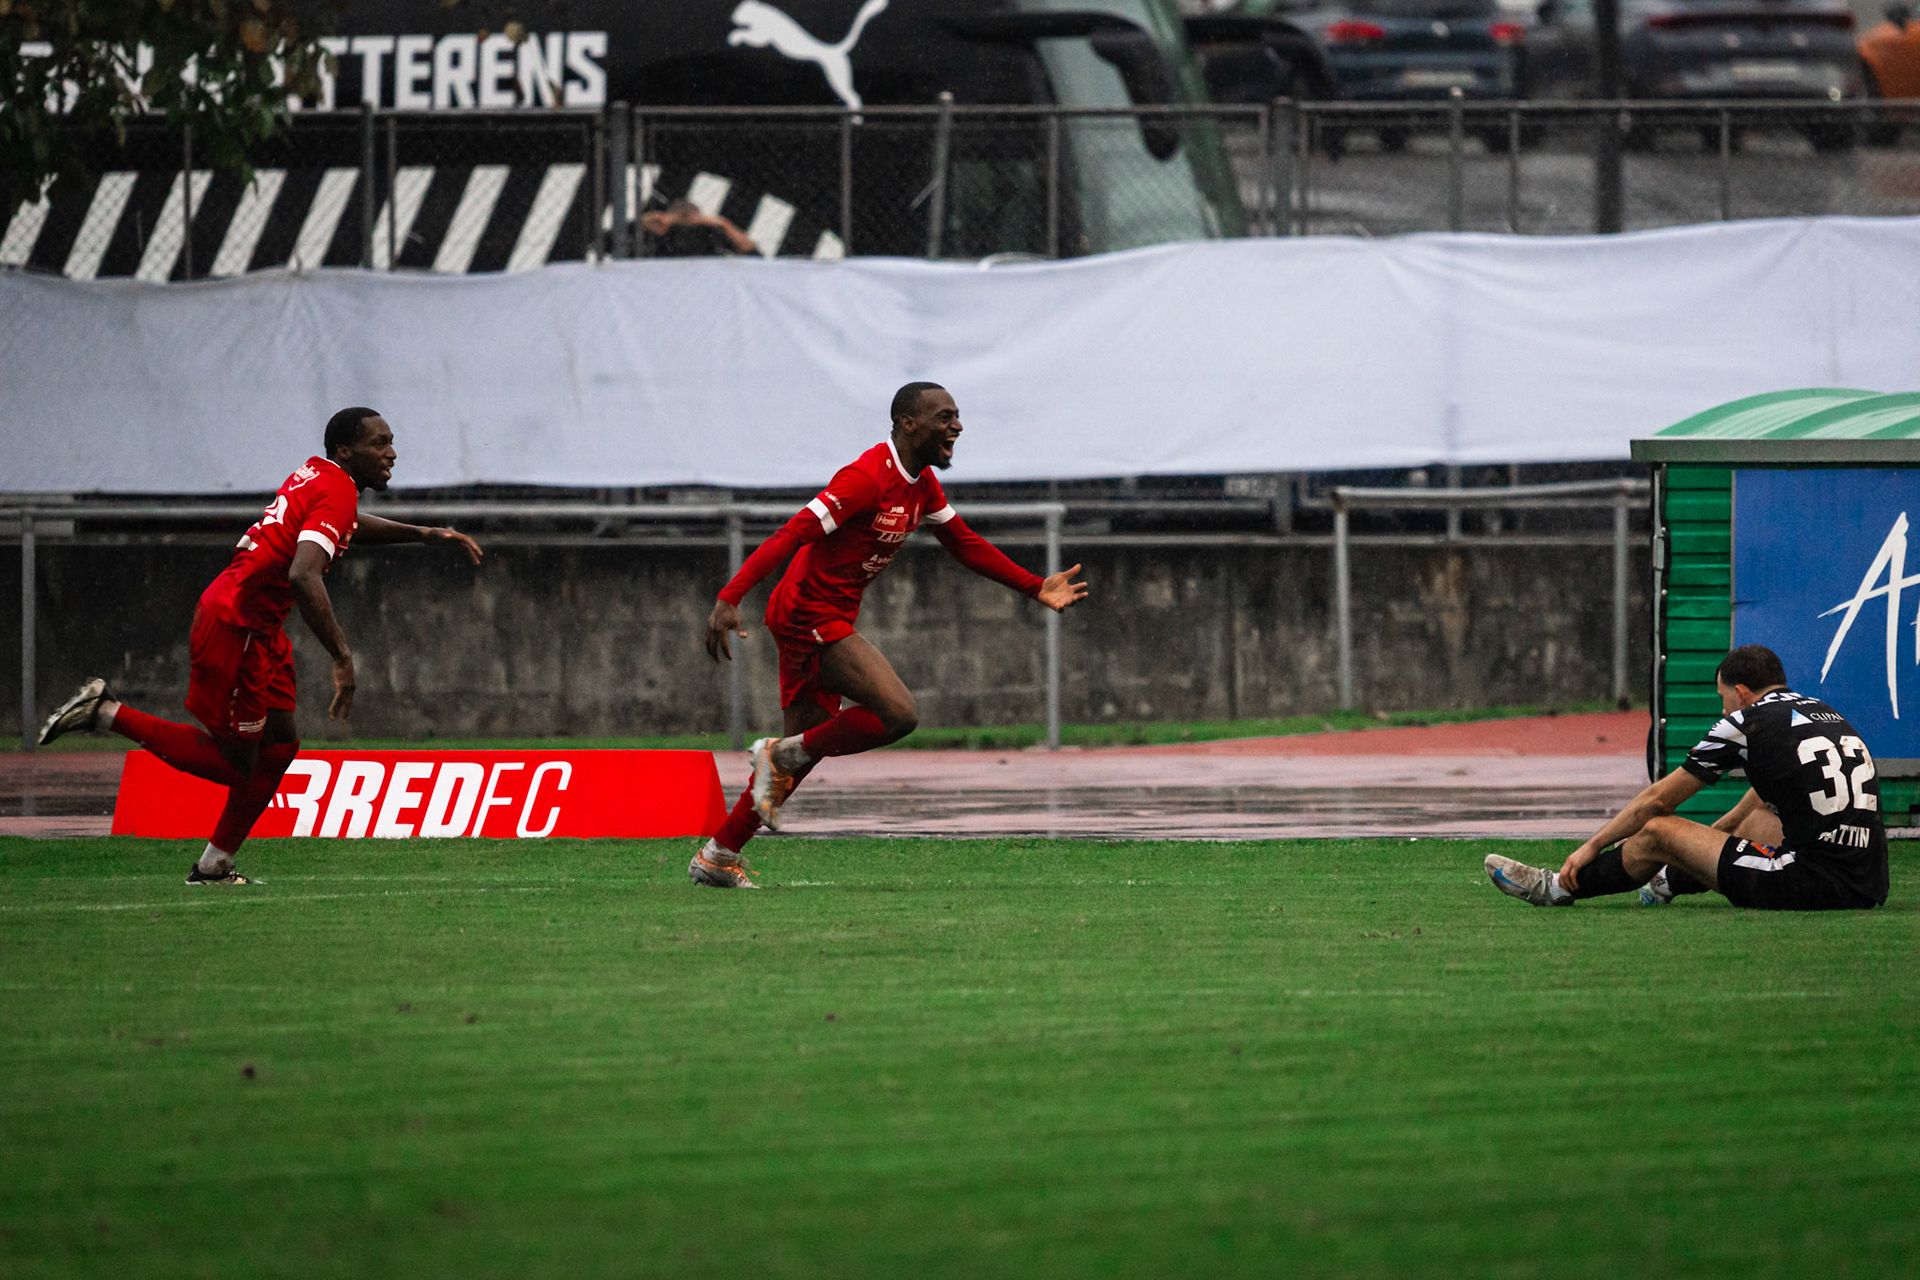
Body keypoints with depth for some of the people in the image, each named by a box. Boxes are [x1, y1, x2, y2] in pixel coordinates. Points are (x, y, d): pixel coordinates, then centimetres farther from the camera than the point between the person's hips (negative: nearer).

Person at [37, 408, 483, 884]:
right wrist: (342, 658, -34)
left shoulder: (320, 474, 11)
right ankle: (105, 712, 1)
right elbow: (303, 576, -33)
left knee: (280, 746, 12)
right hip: (235, 626, -10)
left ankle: (214, 866, 16)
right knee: (235, 761, -2)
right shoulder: (336, 494, -18)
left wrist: (426, 535, 31)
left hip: (260, 629, 10)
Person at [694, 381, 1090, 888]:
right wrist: (730, 599, -34)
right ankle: (782, 755, -4)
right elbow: (792, 535, -26)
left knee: (805, 748, 14)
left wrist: (1037, 588, 19)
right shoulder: (868, 478, -21)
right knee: (898, 714, -19)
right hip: (809, 616, -10)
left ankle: (717, 857, 21)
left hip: (828, 622, 10)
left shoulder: (922, 483, 10)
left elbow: (965, 543, 23)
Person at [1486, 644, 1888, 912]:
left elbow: (1657, 800, 8)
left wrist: (1592, 847, 20)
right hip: (1869, 883, 8)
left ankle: (1559, 888, 26)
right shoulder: (1823, 712, 20)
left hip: (1820, 883, -8)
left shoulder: (1747, 723, -2)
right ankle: (1669, 881, 57)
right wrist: (1702, 840, 47)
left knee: (1658, 833, 5)